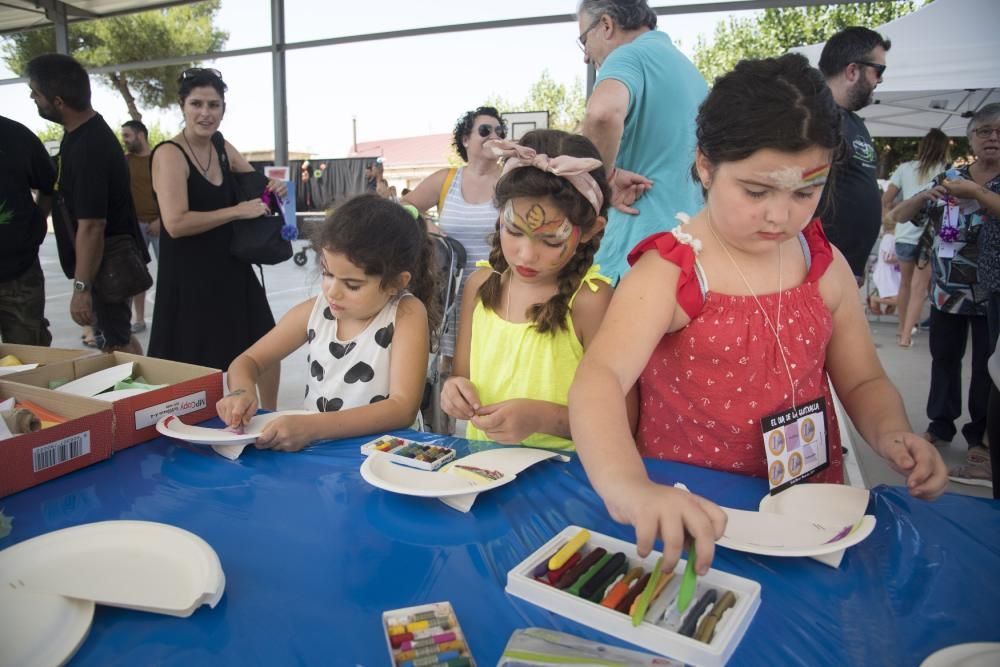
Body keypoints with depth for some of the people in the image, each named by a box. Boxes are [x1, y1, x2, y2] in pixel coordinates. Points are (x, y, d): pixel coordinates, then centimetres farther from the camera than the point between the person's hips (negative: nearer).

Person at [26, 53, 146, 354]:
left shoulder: (87, 148, -26)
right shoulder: (85, 133, 5)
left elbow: (91, 226, -28)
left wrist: (82, 287, -25)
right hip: (108, 260, 10)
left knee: (114, 345, 0)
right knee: (119, 339, 19)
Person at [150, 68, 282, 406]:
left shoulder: (223, 148, 6)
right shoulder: (169, 154, -15)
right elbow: (176, 223, -25)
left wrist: (273, 189, 0)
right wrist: (238, 211, -22)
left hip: (231, 268, 8)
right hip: (188, 276, -7)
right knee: (195, 368, 2)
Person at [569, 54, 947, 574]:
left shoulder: (826, 266, 3)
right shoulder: (668, 274, -16)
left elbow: (862, 381, 13)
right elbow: (597, 380, -32)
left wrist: (891, 434, -9)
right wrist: (630, 489, -50)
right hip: (694, 512, -3)